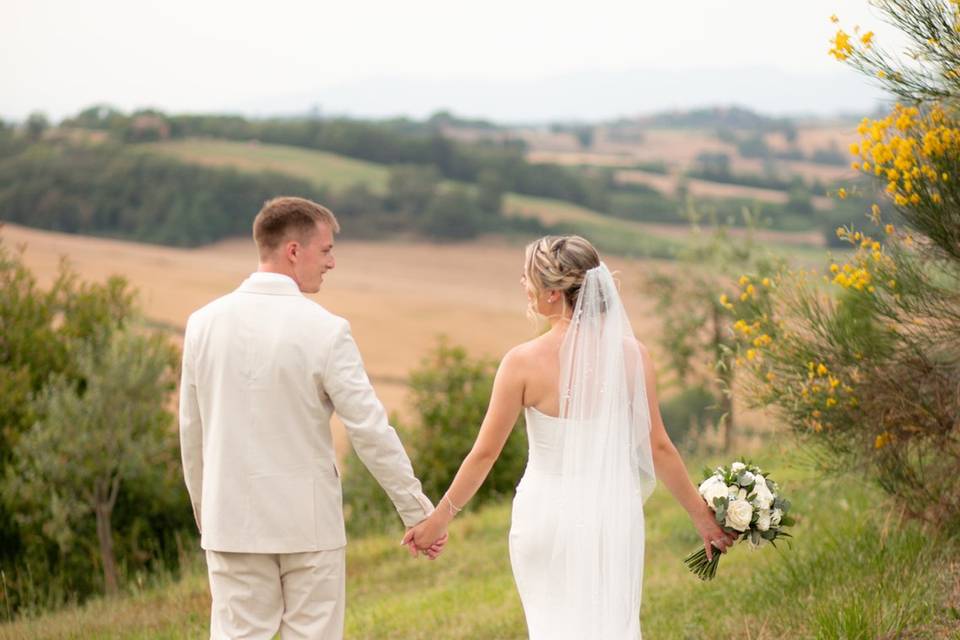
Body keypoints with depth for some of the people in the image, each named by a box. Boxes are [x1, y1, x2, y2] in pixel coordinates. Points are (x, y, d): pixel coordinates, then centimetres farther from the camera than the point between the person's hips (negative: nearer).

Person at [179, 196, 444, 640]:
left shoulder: (204, 323, 0)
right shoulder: (324, 330, -13)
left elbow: (191, 429, 7)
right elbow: (370, 429, -11)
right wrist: (417, 512, -2)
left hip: (233, 520, 3)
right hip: (307, 520, -3)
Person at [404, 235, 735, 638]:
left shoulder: (524, 362, -13)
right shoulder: (630, 353, -7)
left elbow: (485, 453, -6)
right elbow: (658, 446, -2)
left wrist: (440, 517, 7)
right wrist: (702, 515, 10)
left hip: (548, 516, -2)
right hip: (614, 515, 2)